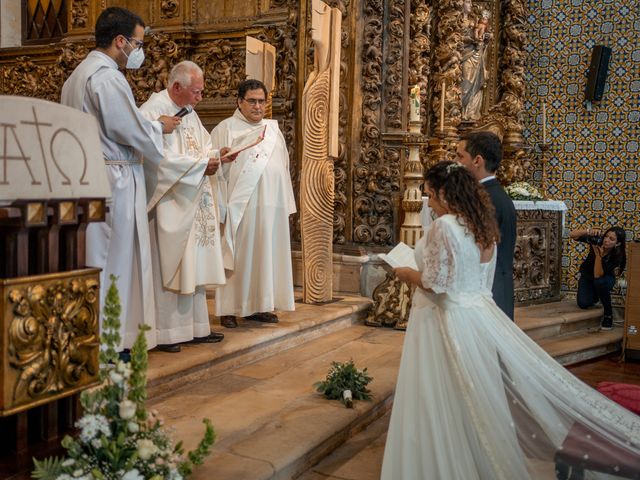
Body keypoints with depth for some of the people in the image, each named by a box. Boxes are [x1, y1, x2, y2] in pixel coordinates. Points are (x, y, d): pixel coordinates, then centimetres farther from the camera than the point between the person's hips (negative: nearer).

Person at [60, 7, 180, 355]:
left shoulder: (78, 75, 17)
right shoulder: (108, 78, -15)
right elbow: (134, 132, -15)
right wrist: (160, 127, 4)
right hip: (113, 180, -10)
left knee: (94, 259, 13)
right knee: (114, 260, -2)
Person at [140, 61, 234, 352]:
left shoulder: (189, 113, 16)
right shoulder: (153, 110, -12)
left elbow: (202, 146, 19)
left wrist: (216, 155, -3)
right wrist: (201, 165, -17)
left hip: (193, 204, 9)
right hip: (168, 204, -9)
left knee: (194, 265, 10)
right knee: (167, 267, -4)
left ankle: (194, 327, 17)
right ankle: (164, 333, 5)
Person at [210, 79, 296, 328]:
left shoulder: (273, 129, 18)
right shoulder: (226, 128, 2)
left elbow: (283, 167, 16)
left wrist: (287, 204, 11)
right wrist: (225, 158, -22)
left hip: (271, 205, 5)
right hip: (240, 206, -5)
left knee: (266, 254, 7)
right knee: (237, 255, -2)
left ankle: (259, 304, 17)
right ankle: (229, 308, 6)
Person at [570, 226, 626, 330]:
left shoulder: (617, 256, -30)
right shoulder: (597, 240, -25)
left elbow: (598, 275, -36)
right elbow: (572, 235, -30)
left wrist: (598, 255, -46)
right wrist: (588, 231, -47)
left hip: (605, 278, -2)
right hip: (587, 276, 2)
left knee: (600, 282, -39)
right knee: (584, 304, -19)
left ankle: (608, 314, -17)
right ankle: (594, 296, 20)